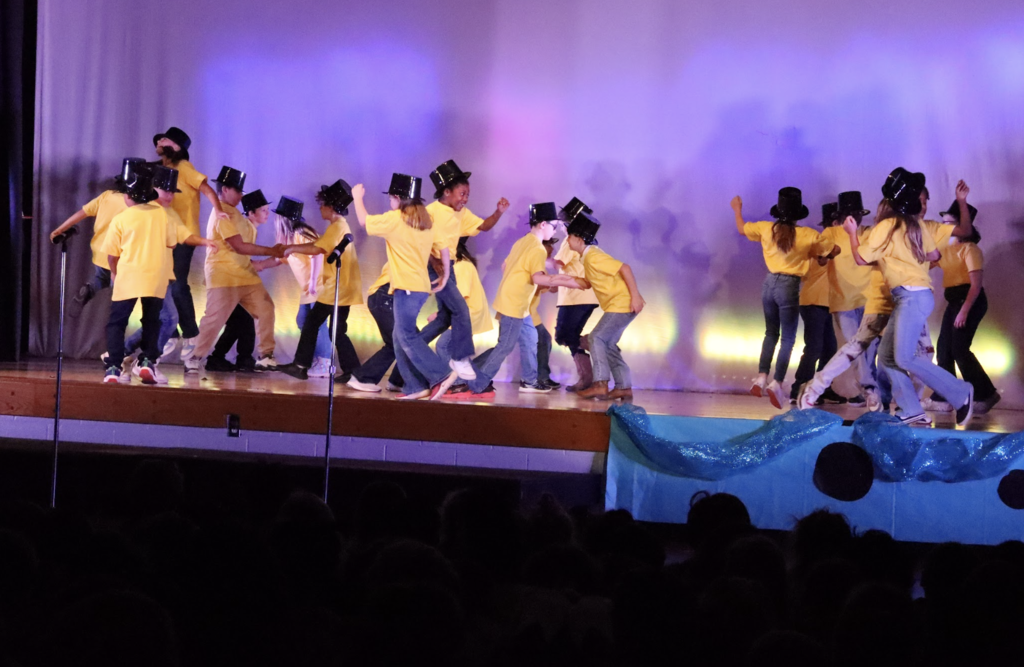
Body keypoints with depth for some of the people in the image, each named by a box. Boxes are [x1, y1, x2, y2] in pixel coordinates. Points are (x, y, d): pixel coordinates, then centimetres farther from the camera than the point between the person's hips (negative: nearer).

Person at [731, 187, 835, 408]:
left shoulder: (766, 228, -1)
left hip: (770, 282, 4)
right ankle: (777, 383, -11)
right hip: (789, 286, -4)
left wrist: (737, 209, 35)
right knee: (788, 338, 3)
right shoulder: (808, 235, -8)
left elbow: (742, 229, 17)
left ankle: (761, 377, 8)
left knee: (771, 333, 20)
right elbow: (833, 249, 3)